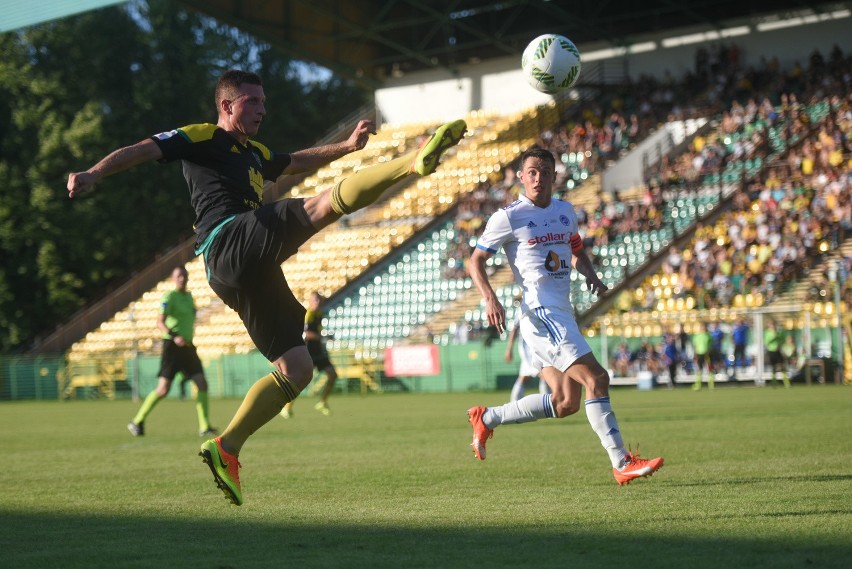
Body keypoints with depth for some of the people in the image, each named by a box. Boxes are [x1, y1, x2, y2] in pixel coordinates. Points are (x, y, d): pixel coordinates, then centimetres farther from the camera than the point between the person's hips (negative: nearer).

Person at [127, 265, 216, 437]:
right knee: (163, 389, -9)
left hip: (188, 347, 7)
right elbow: (160, 322, -18)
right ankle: (137, 422, 5)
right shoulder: (170, 297, -9)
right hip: (172, 346, -7)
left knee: (202, 384, -5)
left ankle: (204, 427, -2)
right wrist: (174, 337, -32)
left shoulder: (188, 296, 15)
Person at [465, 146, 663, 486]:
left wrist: (591, 276, 9)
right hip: (540, 314, -8)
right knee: (596, 379, -15)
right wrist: (490, 299, -17)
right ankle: (622, 464, -11)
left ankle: (486, 419, 21)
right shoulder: (509, 217, -5)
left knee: (566, 403, 8)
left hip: (562, 315, 8)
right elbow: (475, 261, -1)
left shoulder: (565, 212, 14)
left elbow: (576, 250, 30)